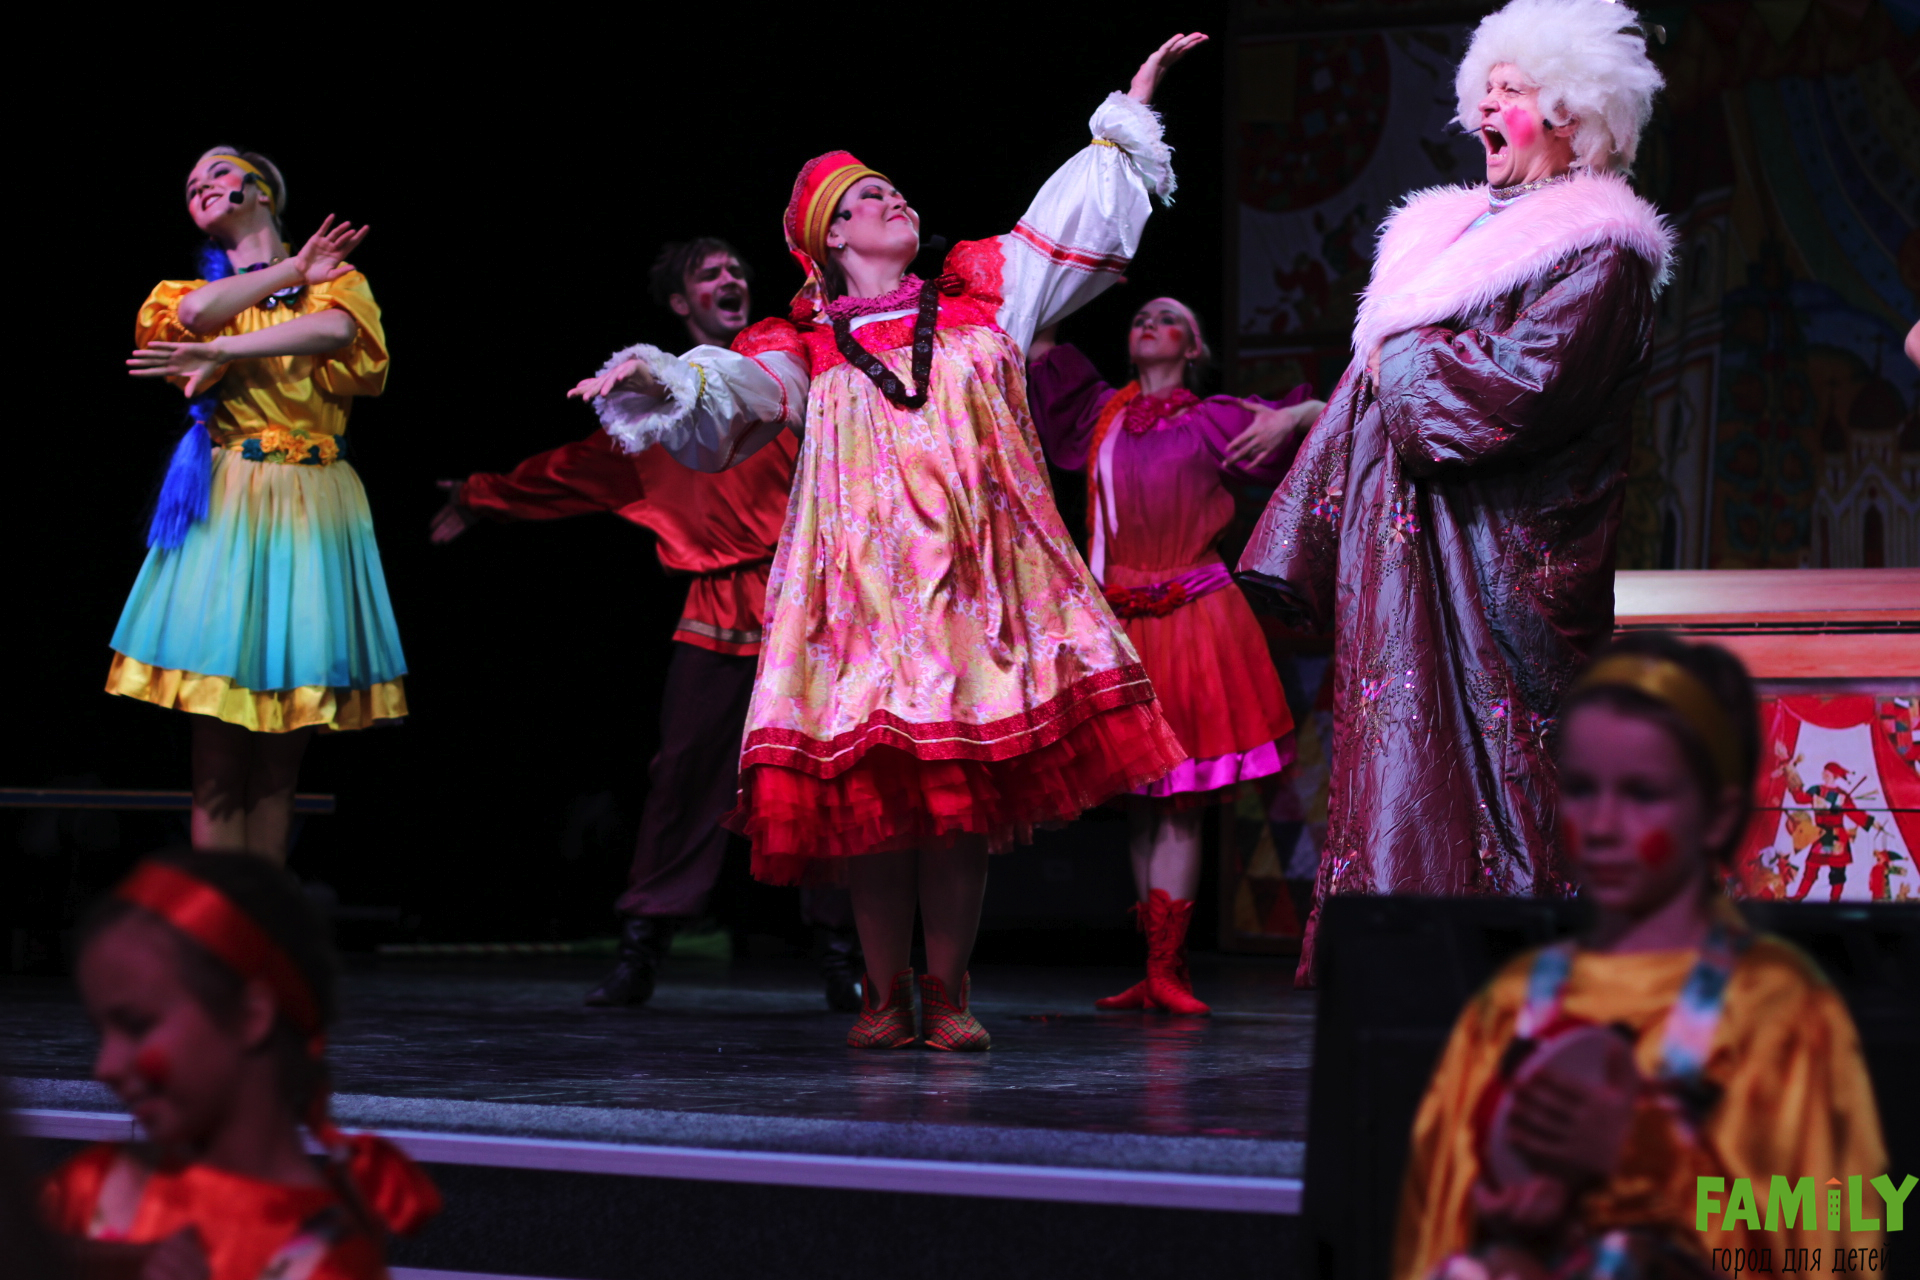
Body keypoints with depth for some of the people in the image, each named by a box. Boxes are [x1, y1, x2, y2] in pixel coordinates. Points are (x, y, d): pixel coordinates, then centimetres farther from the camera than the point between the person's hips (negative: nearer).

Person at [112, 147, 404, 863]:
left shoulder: (338, 279, 13)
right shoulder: (200, 286, 17)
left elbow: (331, 328, -12)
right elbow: (194, 311, -10)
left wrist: (218, 350, -15)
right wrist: (291, 272, 1)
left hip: (314, 509, 0)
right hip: (227, 508, 0)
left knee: (280, 760, 1)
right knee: (217, 760, -8)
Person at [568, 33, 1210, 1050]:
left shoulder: (978, 296, 17)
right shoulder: (807, 347, 11)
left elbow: (1077, 213, 22)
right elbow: (719, 392, -1)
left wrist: (1129, 110, 22)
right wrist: (652, 375, -21)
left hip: (973, 575, 1)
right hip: (865, 576, -1)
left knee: (966, 792, -3)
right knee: (872, 787, -5)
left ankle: (948, 993, 5)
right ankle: (887, 996, 5)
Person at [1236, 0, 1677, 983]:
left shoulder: (1598, 251, -5)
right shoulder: (1443, 232, 21)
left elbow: (1521, 385, -19)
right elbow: (1366, 389, 22)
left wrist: (1406, 361, -3)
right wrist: (1300, 548, 17)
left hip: (1493, 562, -8)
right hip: (1396, 566, 8)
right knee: (1398, 767, 3)